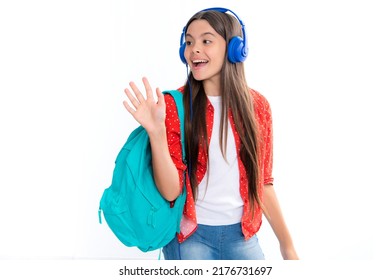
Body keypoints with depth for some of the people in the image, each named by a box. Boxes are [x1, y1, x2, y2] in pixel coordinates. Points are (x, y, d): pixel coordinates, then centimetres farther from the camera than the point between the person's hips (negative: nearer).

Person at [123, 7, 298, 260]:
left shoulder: (257, 106, -2)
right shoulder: (173, 104, -9)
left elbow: (262, 182, 7)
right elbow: (170, 191, -13)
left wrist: (287, 244, 9)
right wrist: (156, 131, -26)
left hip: (242, 235, 3)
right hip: (189, 236, -2)